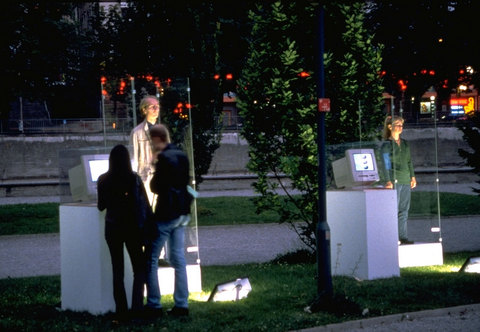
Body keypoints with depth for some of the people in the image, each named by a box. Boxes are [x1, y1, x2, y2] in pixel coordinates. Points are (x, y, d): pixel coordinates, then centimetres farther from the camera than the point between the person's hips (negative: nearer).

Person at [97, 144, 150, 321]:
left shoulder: (103, 180, -4)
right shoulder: (134, 179, -8)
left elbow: (101, 206, 2)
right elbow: (146, 205, -6)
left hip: (112, 227, 1)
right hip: (132, 227, -1)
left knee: (117, 270, 8)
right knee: (140, 268, 9)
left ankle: (121, 309, 5)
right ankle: (137, 306, -5)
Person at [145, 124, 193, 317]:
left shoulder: (164, 158, -17)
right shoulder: (182, 156, 9)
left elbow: (156, 187, -17)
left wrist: (152, 180, 3)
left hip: (166, 214, -9)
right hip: (181, 213, 9)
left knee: (151, 259, -1)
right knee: (178, 259, 11)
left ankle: (154, 305, -2)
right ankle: (181, 305, 10)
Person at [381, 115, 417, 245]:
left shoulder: (405, 143, 16)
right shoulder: (387, 145, -3)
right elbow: (386, 163, -8)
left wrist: (412, 177, 16)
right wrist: (388, 180, -16)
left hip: (406, 180, 6)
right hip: (394, 180, -6)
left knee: (404, 210, 7)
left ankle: (403, 236, 10)